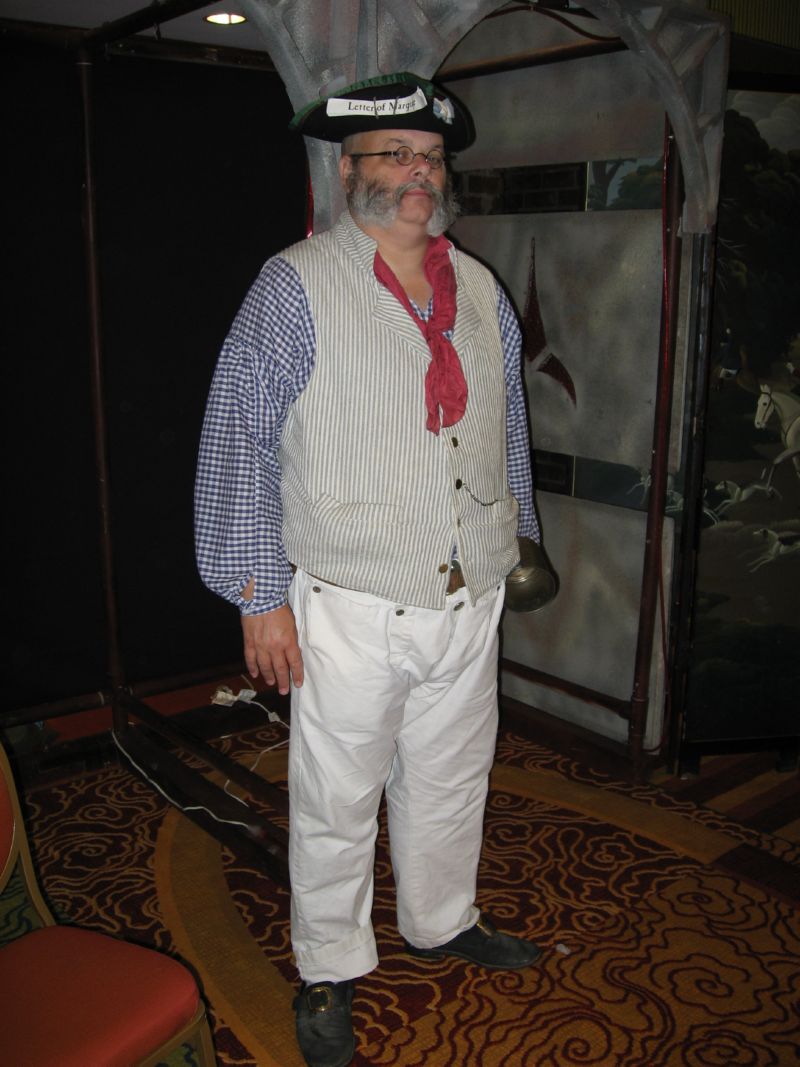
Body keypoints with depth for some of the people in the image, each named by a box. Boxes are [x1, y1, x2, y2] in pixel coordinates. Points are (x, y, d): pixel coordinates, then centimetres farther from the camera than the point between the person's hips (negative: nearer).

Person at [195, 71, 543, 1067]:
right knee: (336, 800, 9)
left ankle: (440, 920, 45)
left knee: (451, 780, 21)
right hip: (350, 610, -5)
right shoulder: (296, 287, -9)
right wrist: (259, 596, -14)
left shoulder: (482, 292, 10)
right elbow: (239, 441, -12)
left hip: (470, 603, 6)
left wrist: (515, 540, 22)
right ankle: (329, 971, 31)